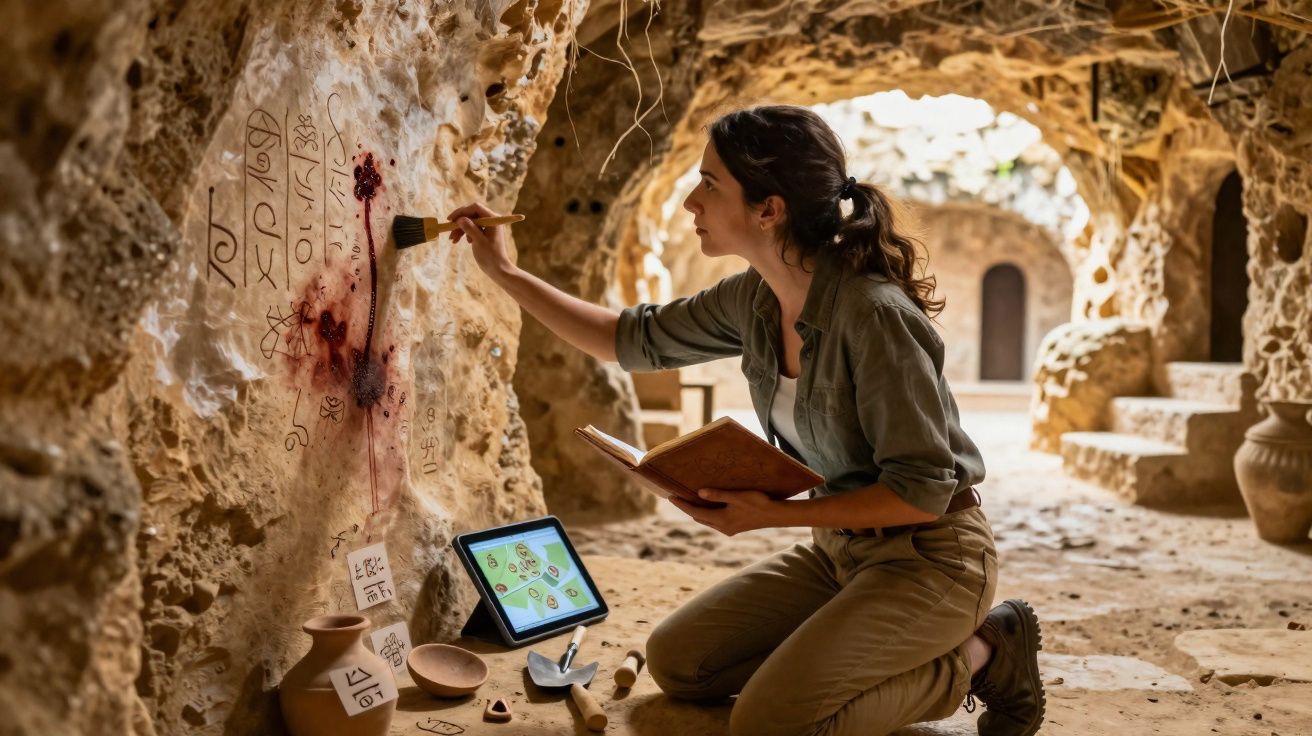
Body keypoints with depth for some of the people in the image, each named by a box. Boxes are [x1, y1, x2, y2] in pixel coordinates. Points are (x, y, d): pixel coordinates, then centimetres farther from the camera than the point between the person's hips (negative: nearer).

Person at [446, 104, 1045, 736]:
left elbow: (922, 490, -24)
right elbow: (634, 340, 10)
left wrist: (773, 514, -24)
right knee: (674, 661, 6)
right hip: (838, 549, 7)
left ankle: (977, 655, -1)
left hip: (928, 556, -7)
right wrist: (504, 273, 8)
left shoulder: (873, 314, -27)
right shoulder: (754, 300, -4)